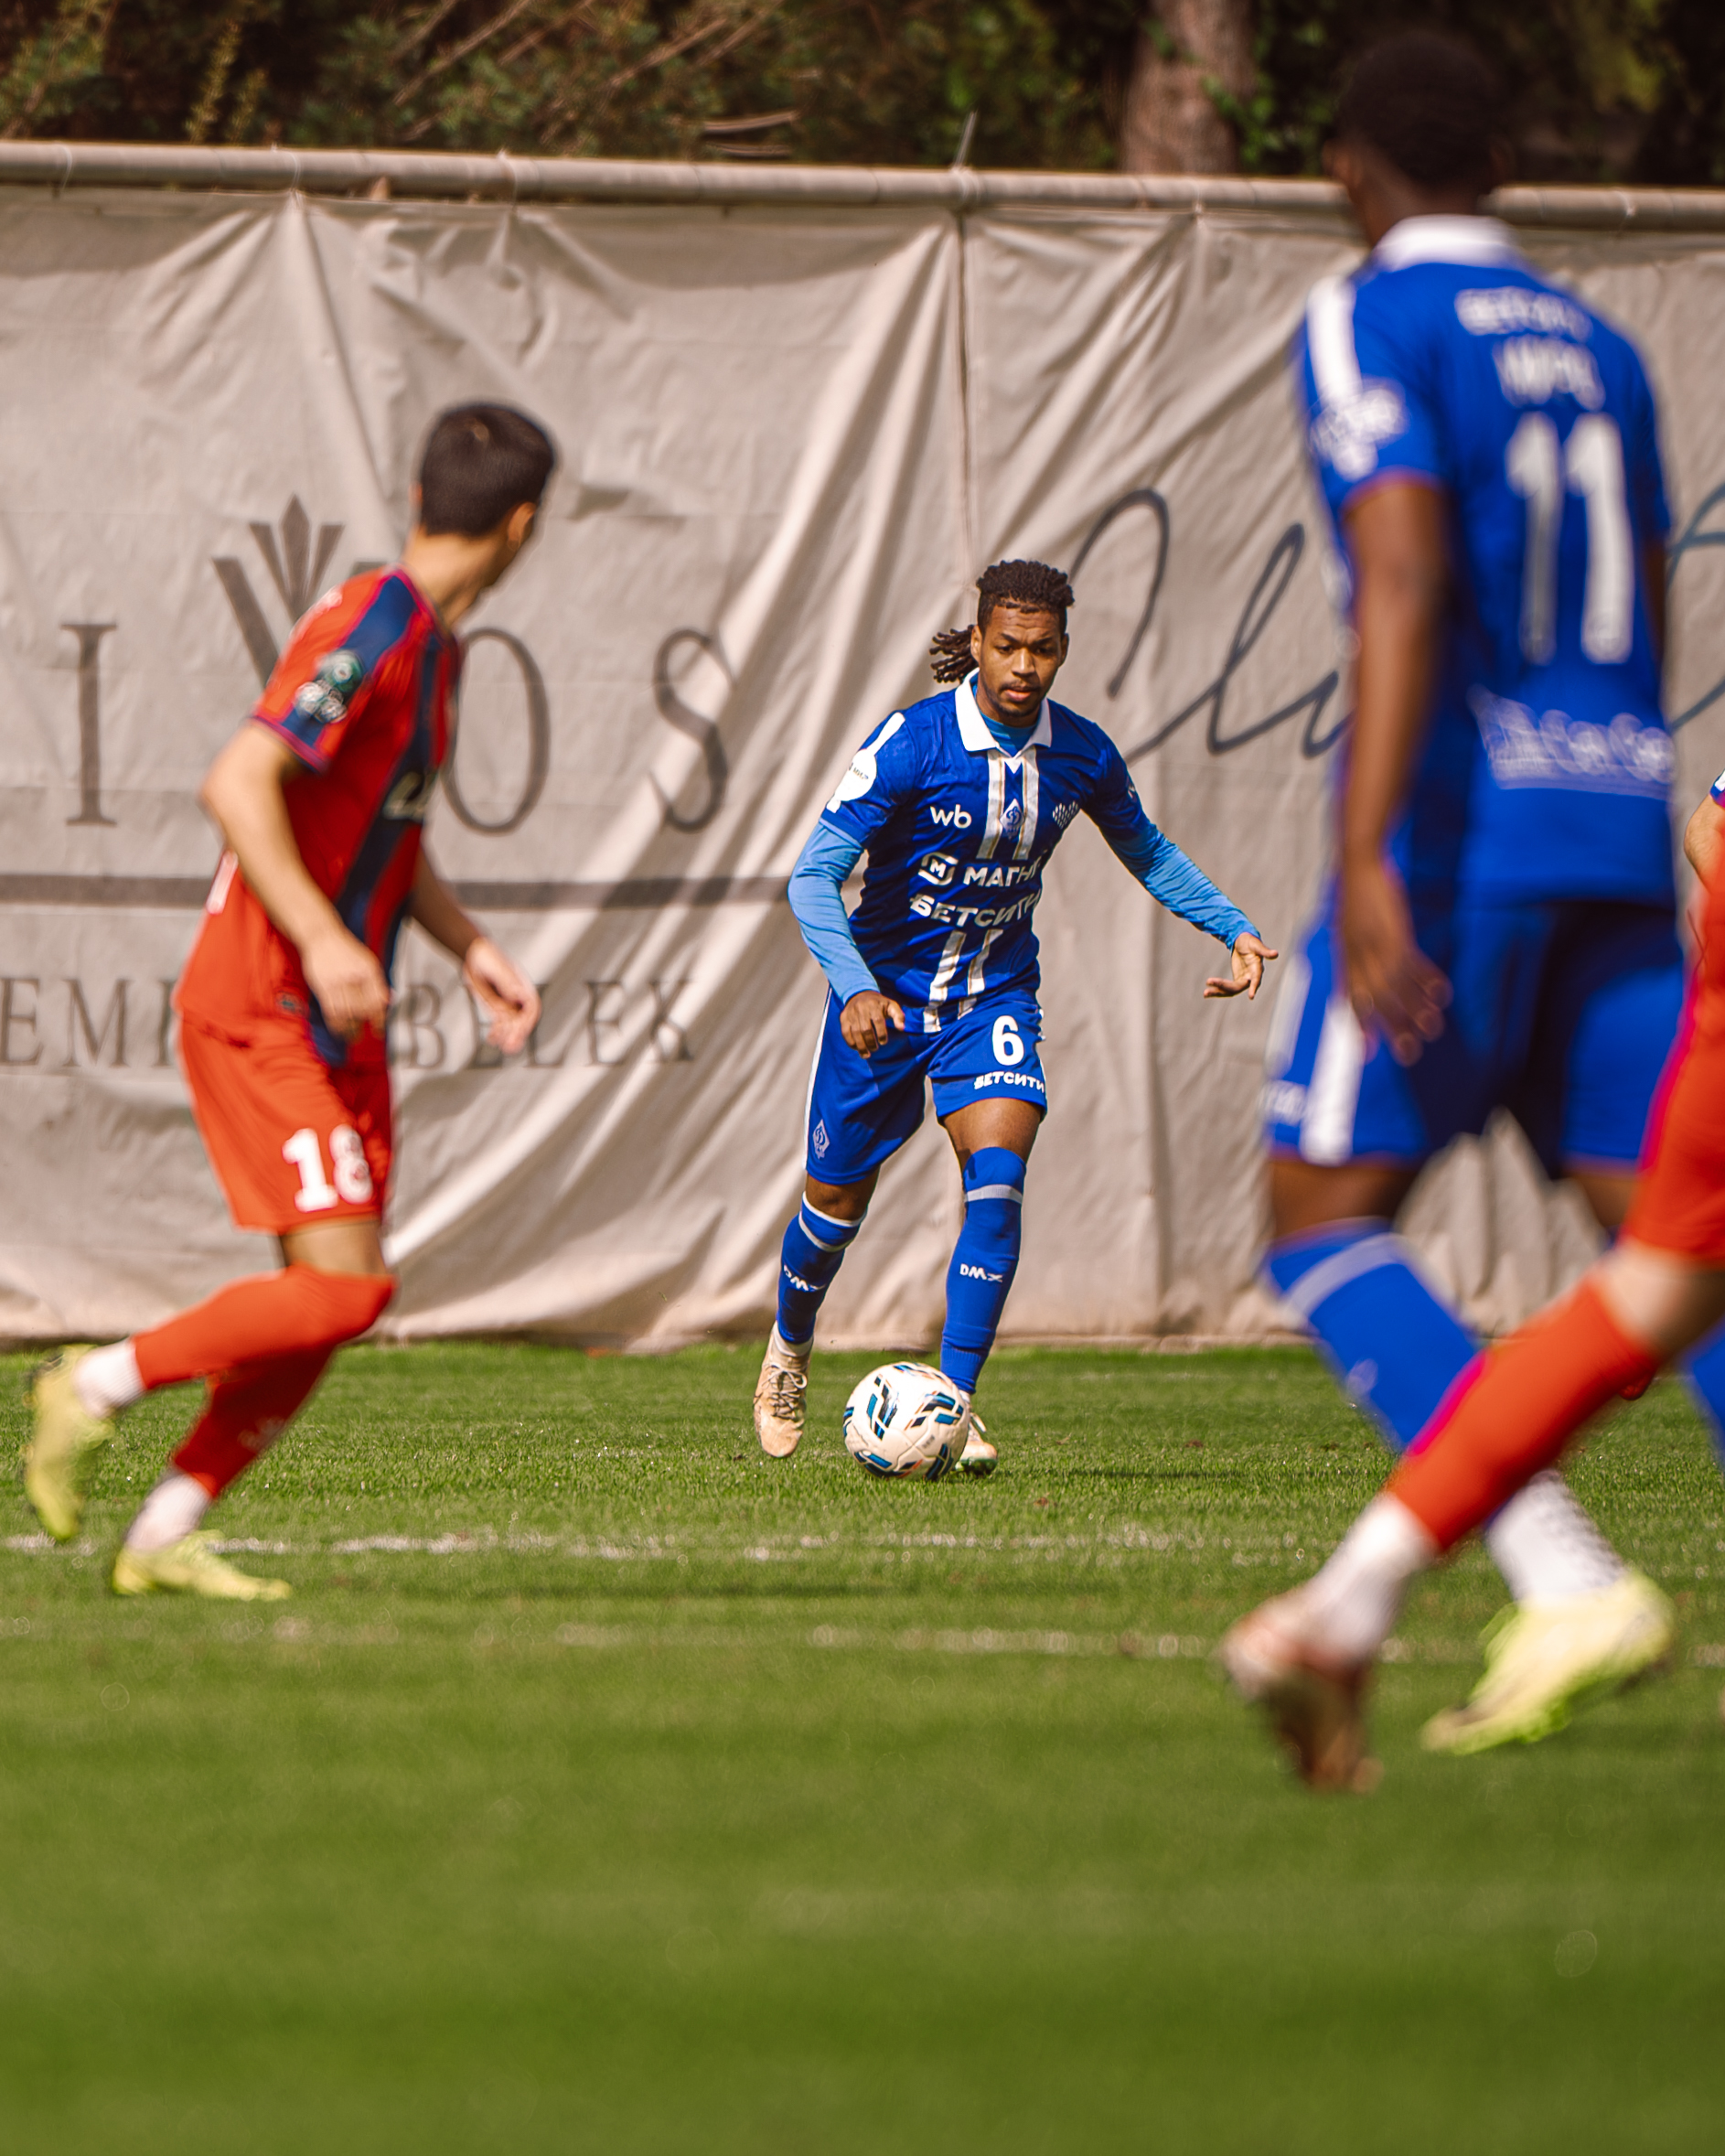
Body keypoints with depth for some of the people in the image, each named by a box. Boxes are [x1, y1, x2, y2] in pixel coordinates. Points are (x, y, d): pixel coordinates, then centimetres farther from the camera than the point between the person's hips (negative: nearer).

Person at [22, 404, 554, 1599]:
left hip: (337, 1022, 9)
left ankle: (165, 1535, 6)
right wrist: (323, 941, -28)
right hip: (260, 1009, -9)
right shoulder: (371, 626, -16)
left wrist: (474, 949, 14)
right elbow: (237, 783, -24)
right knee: (343, 1285, -16)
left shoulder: (436, 642, 15)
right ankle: (99, 1385, -1)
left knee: (333, 1300, 3)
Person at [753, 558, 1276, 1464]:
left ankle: (952, 1404, -17)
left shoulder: (1083, 756, -9)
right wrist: (855, 987, -40)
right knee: (838, 1198, 11)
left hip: (994, 997, 2)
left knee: (997, 1173, -22)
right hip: (884, 993, -2)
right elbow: (814, 877, -25)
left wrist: (1233, 927, 1)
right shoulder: (910, 742, -22)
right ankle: (788, 1350, 43)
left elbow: (1146, 851, 13)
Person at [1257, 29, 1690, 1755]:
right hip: (1619, 836, 7)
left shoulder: (1372, 324, -4)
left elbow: (1407, 585, -18)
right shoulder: (1596, 350, 18)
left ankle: (1563, 1582, -17)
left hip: (1459, 825, -6)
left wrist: (1367, 863, -24)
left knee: (1322, 1215, 0)